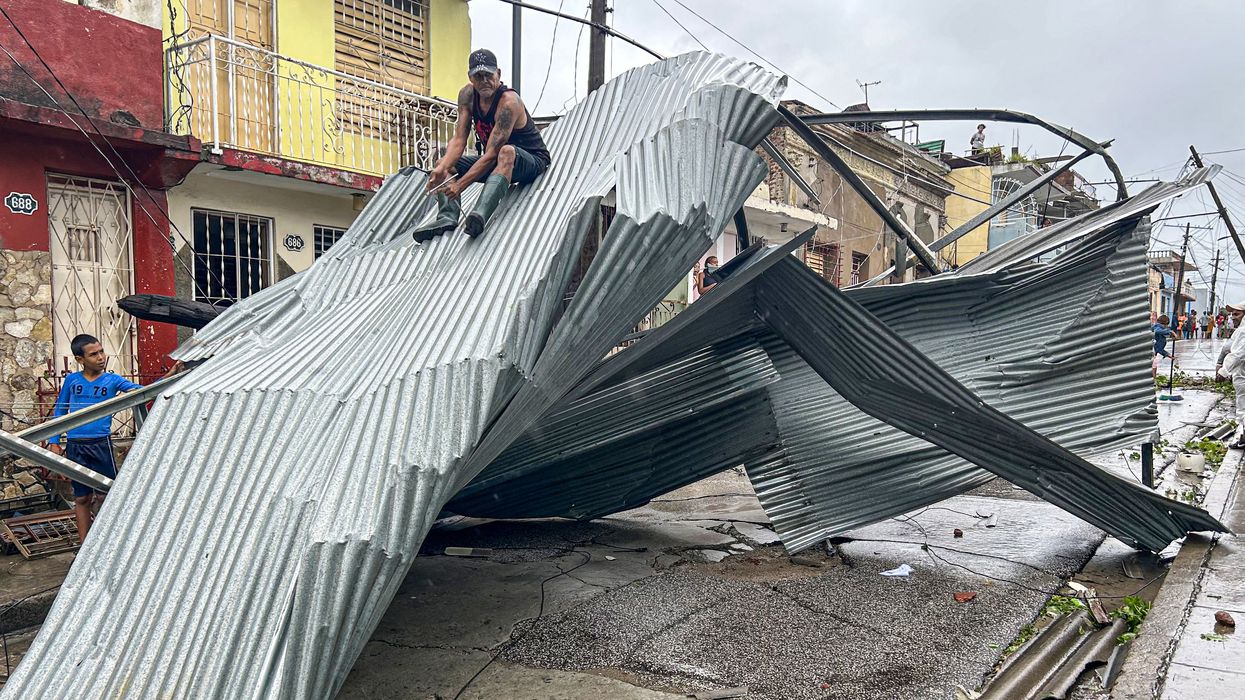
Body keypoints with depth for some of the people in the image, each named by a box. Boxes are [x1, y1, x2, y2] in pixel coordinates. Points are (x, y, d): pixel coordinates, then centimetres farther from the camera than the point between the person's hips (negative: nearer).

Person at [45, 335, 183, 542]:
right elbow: (59, 412, 13)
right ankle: (84, 546, 21)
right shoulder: (72, 380, 4)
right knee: (81, 497, 11)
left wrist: (168, 377, -28)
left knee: (104, 496, 1)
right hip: (75, 447, 1)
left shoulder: (112, 380, 1)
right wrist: (54, 442, 7)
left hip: (101, 445, -1)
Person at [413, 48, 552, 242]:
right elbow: (458, 140, -9)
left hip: (532, 161, -8)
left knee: (507, 152, -41)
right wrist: (442, 168, -28)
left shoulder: (509, 101, -27)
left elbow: (492, 154, -30)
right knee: (442, 164, -3)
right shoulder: (467, 94, -5)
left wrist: (460, 185, -34)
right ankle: (447, 216, -27)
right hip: (496, 161, 8)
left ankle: (480, 214, -58)